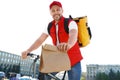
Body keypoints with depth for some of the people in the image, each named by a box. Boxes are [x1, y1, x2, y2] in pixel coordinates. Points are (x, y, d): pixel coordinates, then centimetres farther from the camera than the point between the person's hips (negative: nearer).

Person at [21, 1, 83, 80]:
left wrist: (68, 45, -59)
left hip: (73, 60, -4)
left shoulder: (70, 23, -15)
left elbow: (73, 35, -35)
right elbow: (40, 40, -5)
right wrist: (28, 51, -22)